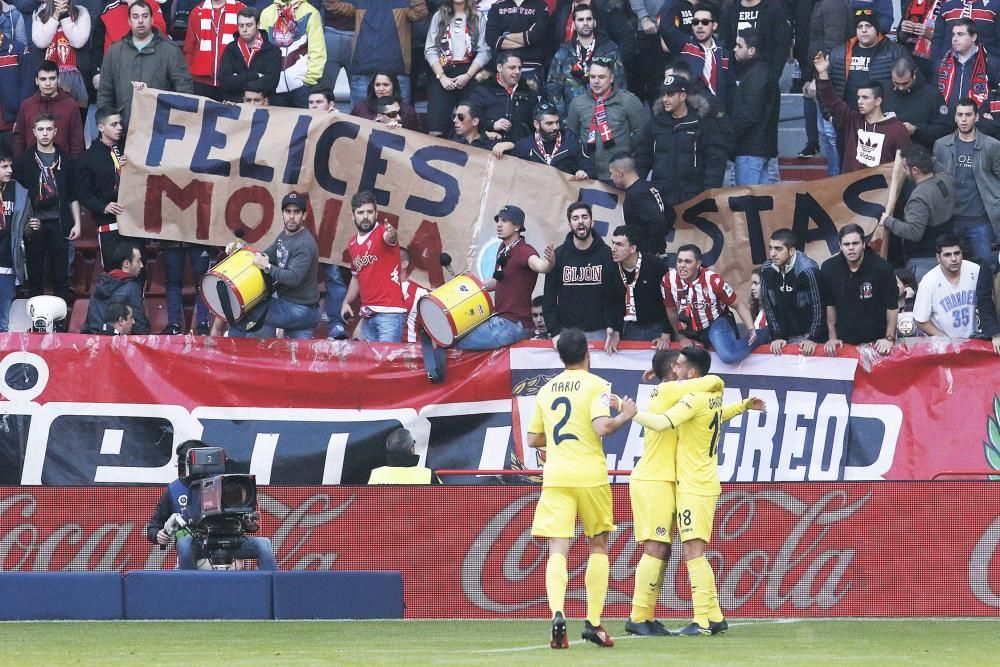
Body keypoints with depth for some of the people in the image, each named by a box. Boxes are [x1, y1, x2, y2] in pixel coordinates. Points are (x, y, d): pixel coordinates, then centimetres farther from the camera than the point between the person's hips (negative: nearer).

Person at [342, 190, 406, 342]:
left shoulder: (382, 233, -7)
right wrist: (346, 302, 16)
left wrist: (391, 236, -55)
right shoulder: (353, 245, 14)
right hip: (367, 315, 7)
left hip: (389, 313, -7)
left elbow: (389, 239, -32)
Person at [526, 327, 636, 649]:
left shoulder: (546, 389, 11)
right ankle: (593, 622, 11)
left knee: (558, 550, -5)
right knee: (598, 546, 15)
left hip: (555, 476, 2)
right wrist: (625, 416, 2)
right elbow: (602, 426, -16)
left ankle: (558, 615, -29)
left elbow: (534, 439, 16)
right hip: (590, 476, -2)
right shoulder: (595, 385, -3)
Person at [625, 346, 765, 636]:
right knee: (695, 554, 13)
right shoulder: (714, 396, 12)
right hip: (706, 484, 10)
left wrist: (632, 411, -17)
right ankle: (715, 617, 14)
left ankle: (702, 620, -17)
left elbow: (661, 423, -27)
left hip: (694, 486, -10)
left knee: (693, 552, -12)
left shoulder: (694, 399, -16)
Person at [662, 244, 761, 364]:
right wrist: (681, 337, 11)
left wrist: (751, 329, -26)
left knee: (728, 356, -30)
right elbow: (671, 310, 1)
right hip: (689, 329, 5)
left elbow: (739, 305, -13)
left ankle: (754, 338, -1)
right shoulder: (669, 280, -18)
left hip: (717, 323, -5)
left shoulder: (713, 280, -26)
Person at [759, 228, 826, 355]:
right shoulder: (766, 270, -5)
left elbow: (818, 305, -15)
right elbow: (768, 305, 2)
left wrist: (813, 339, -14)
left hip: (807, 334, -4)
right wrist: (777, 336, -3)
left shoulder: (807, 270, -20)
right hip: (784, 337, 4)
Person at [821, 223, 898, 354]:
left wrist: (889, 338, -10)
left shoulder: (882, 268, -13)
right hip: (844, 342, 2)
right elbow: (829, 305, 5)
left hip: (876, 342, -2)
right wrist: (832, 337, 5)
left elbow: (892, 307, -7)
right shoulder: (829, 268, -5)